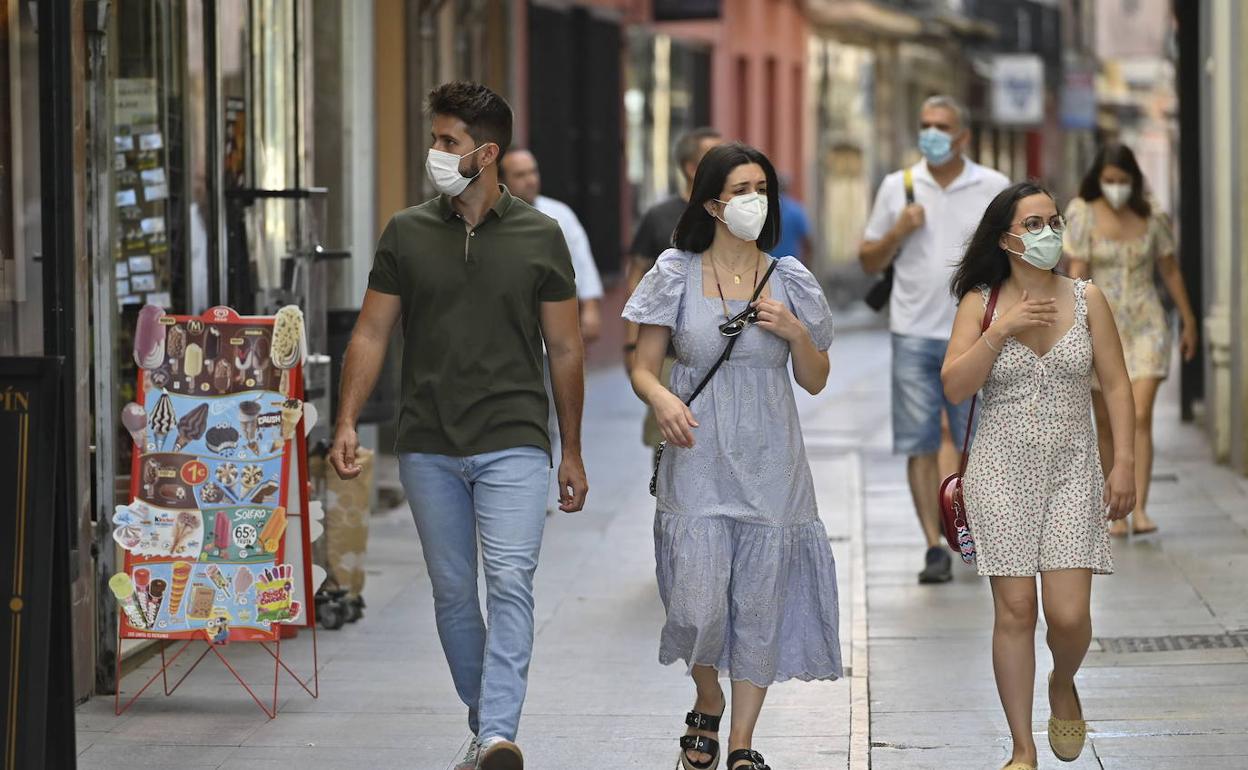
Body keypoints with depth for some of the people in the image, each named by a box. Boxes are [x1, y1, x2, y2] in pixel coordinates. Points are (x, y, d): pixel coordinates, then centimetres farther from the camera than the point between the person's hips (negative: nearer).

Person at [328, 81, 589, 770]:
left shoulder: (539, 237, 3)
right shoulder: (407, 234, 7)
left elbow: (564, 349, 8)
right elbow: (371, 334, 7)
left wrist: (572, 453, 9)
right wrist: (346, 423, -5)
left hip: (513, 443, -3)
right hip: (428, 448, 3)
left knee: (510, 583, -16)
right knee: (453, 592, 8)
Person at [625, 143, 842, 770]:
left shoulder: (788, 280, 6)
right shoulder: (677, 275, 1)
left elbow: (815, 381, 11)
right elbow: (643, 366, 2)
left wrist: (795, 332, -8)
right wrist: (663, 400, -19)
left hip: (770, 465, 2)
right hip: (698, 461, -2)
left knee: (759, 606, 1)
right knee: (698, 608, -10)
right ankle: (708, 705, 21)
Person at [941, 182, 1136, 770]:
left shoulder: (1086, 299, 2)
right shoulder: (980, 303, 0)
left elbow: (1116, 386, 3)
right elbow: (954, 389, -7)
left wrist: (1124, 463, -4)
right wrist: (1001, 330, -17)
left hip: (1071, 469, 1)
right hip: (1003, 470, 0)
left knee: (1069, 614, -8)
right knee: (1014, 610, -2)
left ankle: (1063, 686, 27)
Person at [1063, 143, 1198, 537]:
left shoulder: (1152, 217, -1)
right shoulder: (1084, 216, -7)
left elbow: (1171, 271, 10)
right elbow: (1077, 275, -11)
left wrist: (1189, 323, 15)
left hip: (1146, 325, 0)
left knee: (1140, 418, -13)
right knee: (1106, 425, 6)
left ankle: (1140, 510, -17)